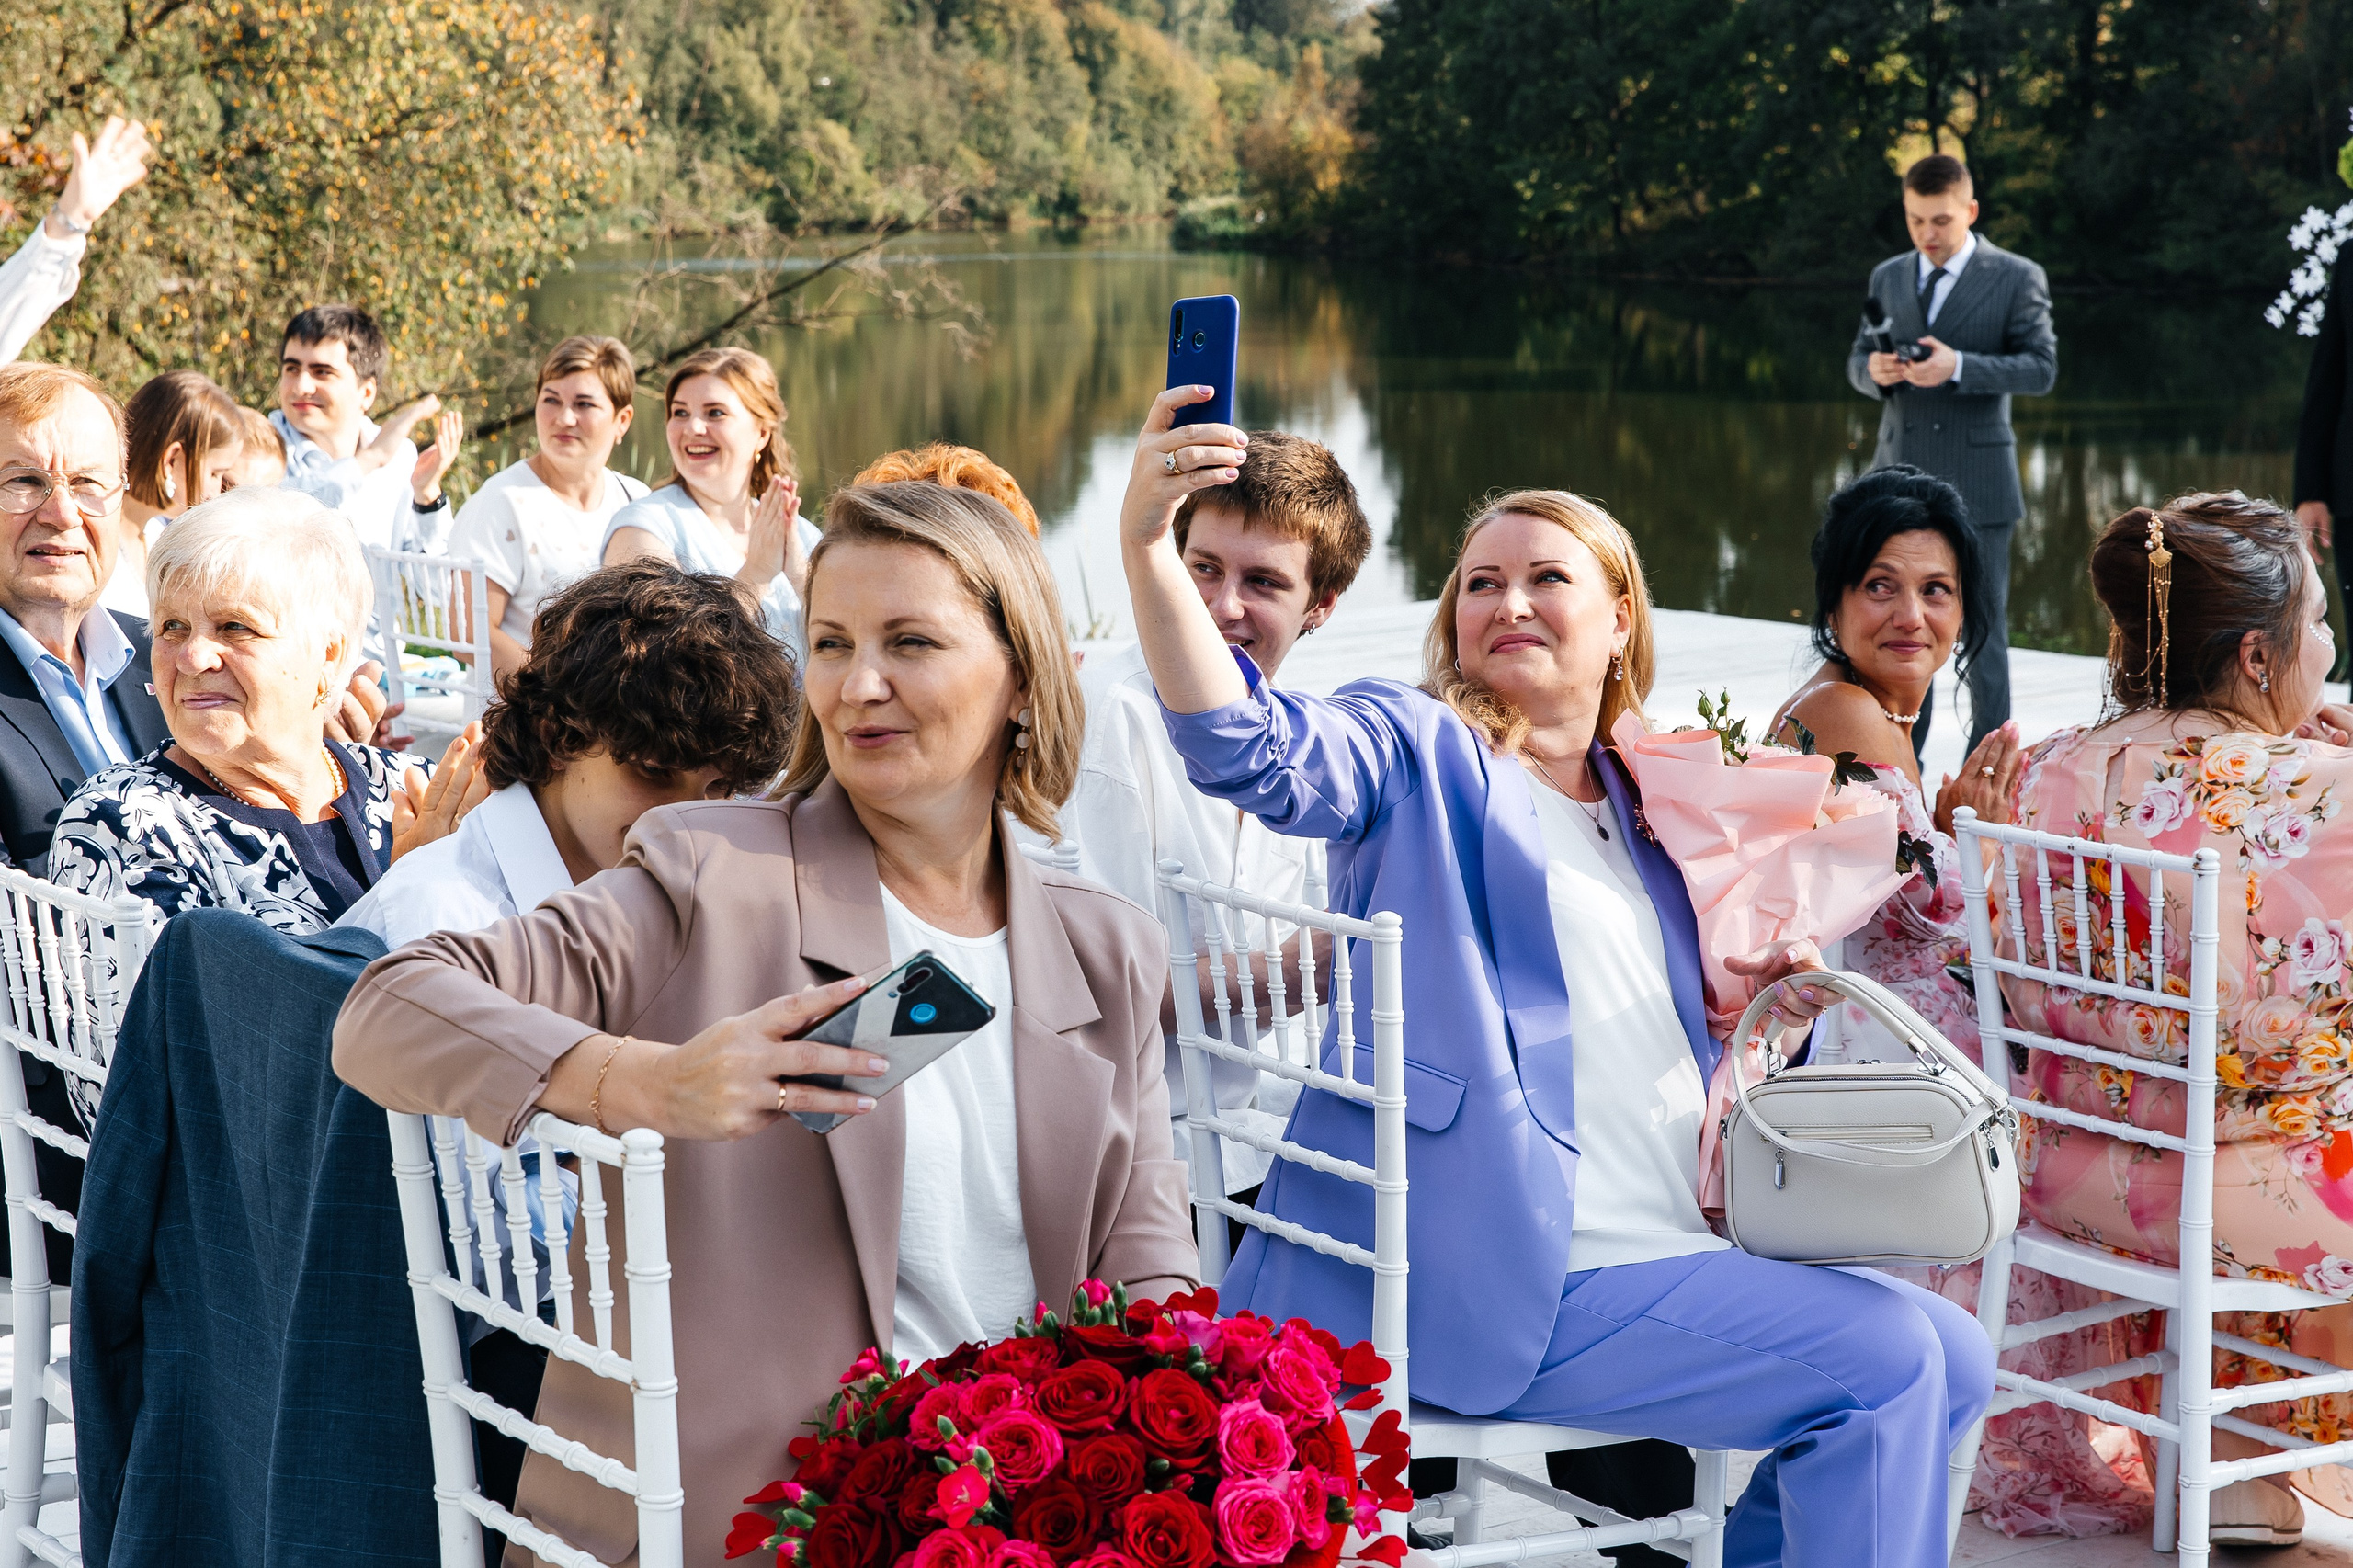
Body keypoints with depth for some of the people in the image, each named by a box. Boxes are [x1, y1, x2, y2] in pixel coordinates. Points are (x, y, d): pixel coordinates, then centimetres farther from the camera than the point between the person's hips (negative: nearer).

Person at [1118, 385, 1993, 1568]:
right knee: (1890, 1360, -17)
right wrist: (1147, 546, -37)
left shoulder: (1631, 815, 21)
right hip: (1489, 1279, -8)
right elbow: (1252, 749, -22)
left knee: (1947, 1358, 10)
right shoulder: (1417, 751, 0)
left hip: (1667, 1249, 8)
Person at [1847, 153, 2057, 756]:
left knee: (1982, 624, 2)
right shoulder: (1888, 277, 11)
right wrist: (1874, 370, -10)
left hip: (1976, 479, -4)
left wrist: (1959, 366, -24)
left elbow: (2041, 368, -10)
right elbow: (1857, 360, 15)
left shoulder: (2017, 278, -3)